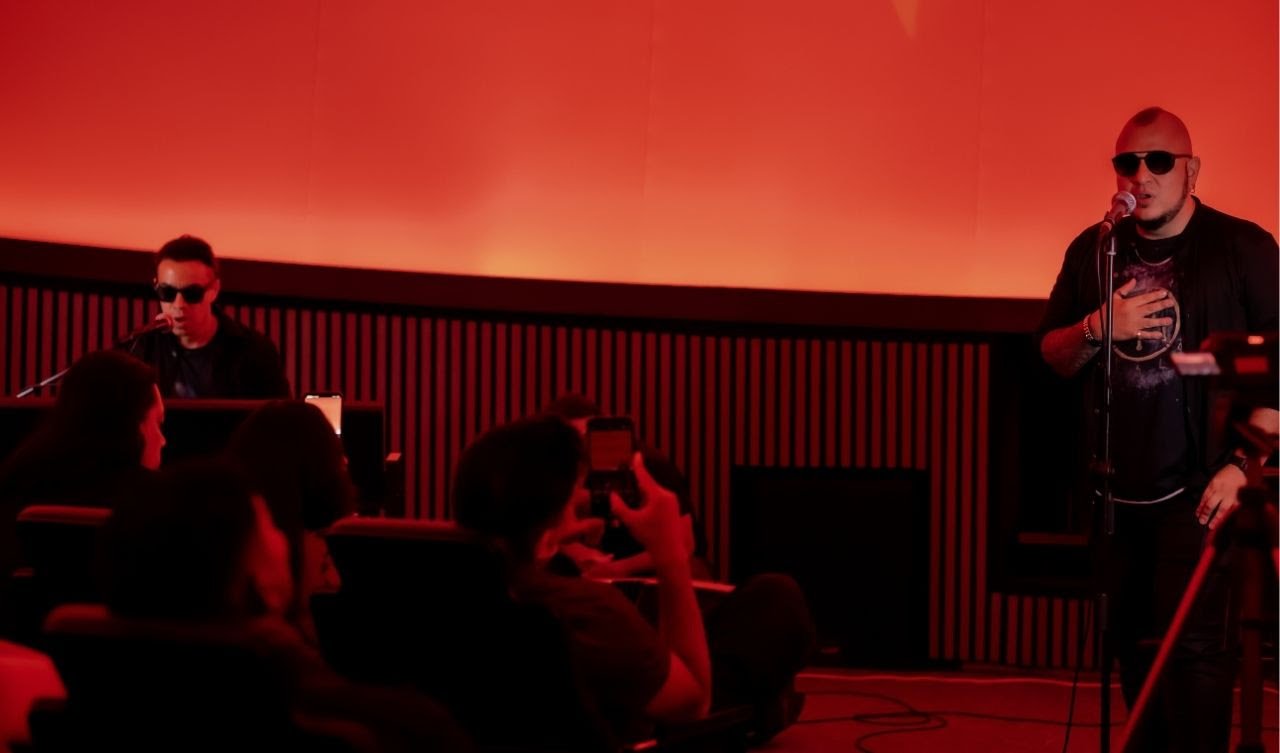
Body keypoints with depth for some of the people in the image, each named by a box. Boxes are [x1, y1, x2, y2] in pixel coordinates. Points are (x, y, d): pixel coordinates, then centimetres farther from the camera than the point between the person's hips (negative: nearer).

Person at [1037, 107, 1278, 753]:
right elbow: (1052, 355, 13)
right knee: (1131, 640, 10)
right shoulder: (1093, 251, 11)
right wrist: (1097, 327, -9)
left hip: (1198, 483, -5)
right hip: (1117, 485, 5)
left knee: (1193, 640, -13)